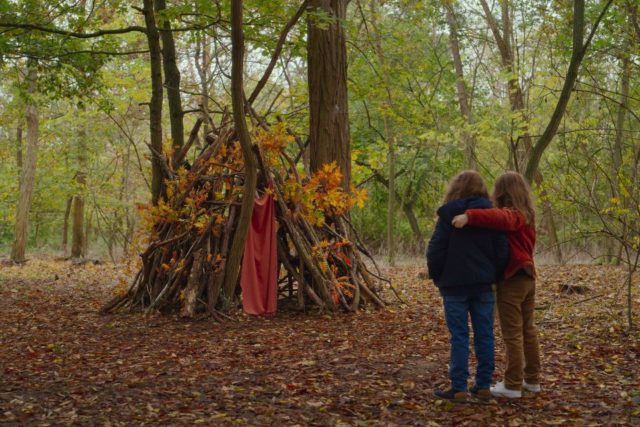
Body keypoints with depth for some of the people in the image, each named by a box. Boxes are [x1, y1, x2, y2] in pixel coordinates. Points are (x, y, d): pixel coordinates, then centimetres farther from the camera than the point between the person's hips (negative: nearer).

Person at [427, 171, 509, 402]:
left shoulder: (448, 215, -6)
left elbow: (435, 251, -6)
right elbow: (502, 252, 4)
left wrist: (437, 278, 8)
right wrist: (493, 276, 16)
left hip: (455, 285, -3)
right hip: (483, 285, 3)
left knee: (459, 336, -1)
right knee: (484, 335, 8)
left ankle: (459, 387, 0)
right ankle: (483, 385, 13)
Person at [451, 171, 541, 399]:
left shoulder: (511, 215, -15)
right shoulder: (527, 215, 13)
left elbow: (499, 218, -39)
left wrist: (469, 216, -48)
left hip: (511, 279, -9)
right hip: (528, 277, 9)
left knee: (512, 334, -4)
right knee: (528, 329, 16)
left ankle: (513, 385, 0)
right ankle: (532, 379, 24)